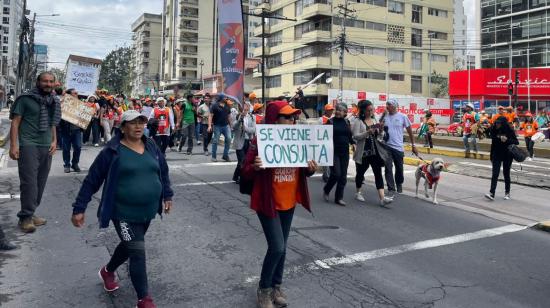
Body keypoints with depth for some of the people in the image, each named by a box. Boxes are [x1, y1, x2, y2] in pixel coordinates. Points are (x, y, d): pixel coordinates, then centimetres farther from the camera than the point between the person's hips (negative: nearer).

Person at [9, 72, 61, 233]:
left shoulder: (53, 102, 15)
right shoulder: (25, 99, -1)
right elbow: (15, 122, -4)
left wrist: (54, 141, 11)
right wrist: (14, 145, -12)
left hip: (46, 147, 6)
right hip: (28, 145, -6)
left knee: (40, 183, 7)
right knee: (29, 182, -9)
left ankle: (29, 214, 17)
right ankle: (26, 217, -2)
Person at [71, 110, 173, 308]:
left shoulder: (151, 147, 3)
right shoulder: (113, 151, -12)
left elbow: (163, 171, 18)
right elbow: (92, 180, -8)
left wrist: (167, 195, 14)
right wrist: (79, 208, -9)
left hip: (147, 211, 6)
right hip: (124, 212, -6)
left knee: (130, 246, 23)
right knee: (138, 253, -7)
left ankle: (108, 271, 51)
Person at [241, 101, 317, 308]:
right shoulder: (261, 141, -14)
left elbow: (303, 171, 12)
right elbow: (245, 172, -12)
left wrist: (311, 169, -11)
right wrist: (255, 167, -33)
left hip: (289, 202, 6)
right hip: (268, 202, -5)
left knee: (282, 247, 14)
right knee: (276, 247, -8)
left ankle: (276, 287, 33)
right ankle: (263, 290, 15)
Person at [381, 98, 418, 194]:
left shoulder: (402, 117, -3)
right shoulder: (384, 116, 3)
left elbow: (410, 131, 3)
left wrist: (413, 145, 3)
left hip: (398, 147, -1)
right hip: (387, 146, 1)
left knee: (399, 168, 12)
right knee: (388, 168, -5)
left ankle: (399, 185, 35)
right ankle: (391, 189, 1)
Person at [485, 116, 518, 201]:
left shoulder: (509, 131, -11)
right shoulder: (494, 129, -2)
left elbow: (516, 142, -9)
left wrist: (507, 140, -25)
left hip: (507, 155, -2)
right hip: (496, 155, 2)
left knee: (506, 174, 9)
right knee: (495, 174, -6)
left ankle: (507, 193, 24)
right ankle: (491, 193, -13)